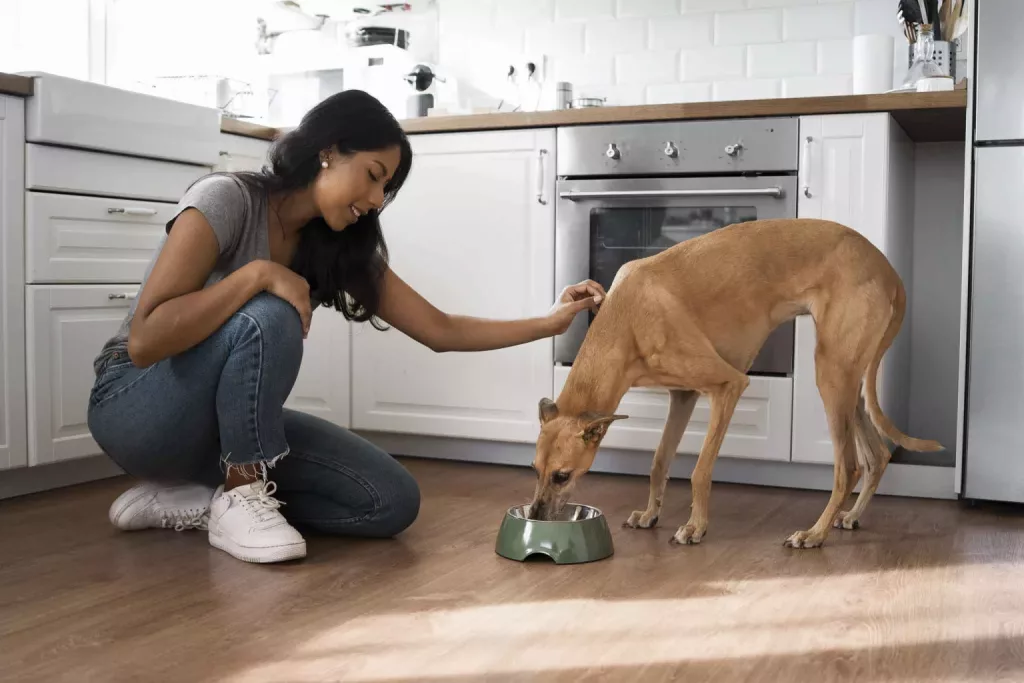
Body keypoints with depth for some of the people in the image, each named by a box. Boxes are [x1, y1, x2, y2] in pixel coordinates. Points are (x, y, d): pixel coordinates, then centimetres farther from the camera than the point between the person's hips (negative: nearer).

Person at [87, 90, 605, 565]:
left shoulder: (341, 246, -1)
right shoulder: (225, 199, -20)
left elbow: (440, 330, 0)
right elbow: (145, 341, -28)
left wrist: (549, 323, -5)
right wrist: (257, 274, -32)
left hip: (232, 425, 7)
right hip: (139, 408, -6)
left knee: (392, 501, -9)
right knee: (270, 317, -35)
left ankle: (194, 501, -3)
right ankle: (240, 499, -19)